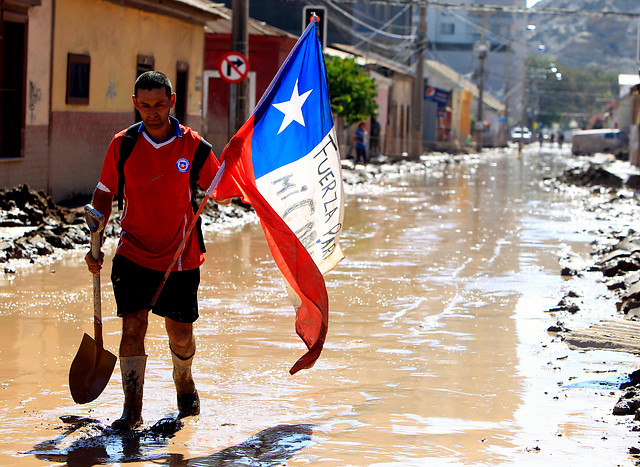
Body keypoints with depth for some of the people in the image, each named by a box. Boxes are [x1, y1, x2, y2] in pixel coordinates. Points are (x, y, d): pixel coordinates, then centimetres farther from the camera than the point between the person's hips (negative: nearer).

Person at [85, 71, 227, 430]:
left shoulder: (192, 144, -6)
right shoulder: (123, 144, -2)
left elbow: (223, 195, -3)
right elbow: (104, 194, 9)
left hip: (180, 255, 0)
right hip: (134, 252, 0)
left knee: (181, 332, 8)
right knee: (133, 325, -13)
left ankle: (185, 384, 38)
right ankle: (133, 408, -7)